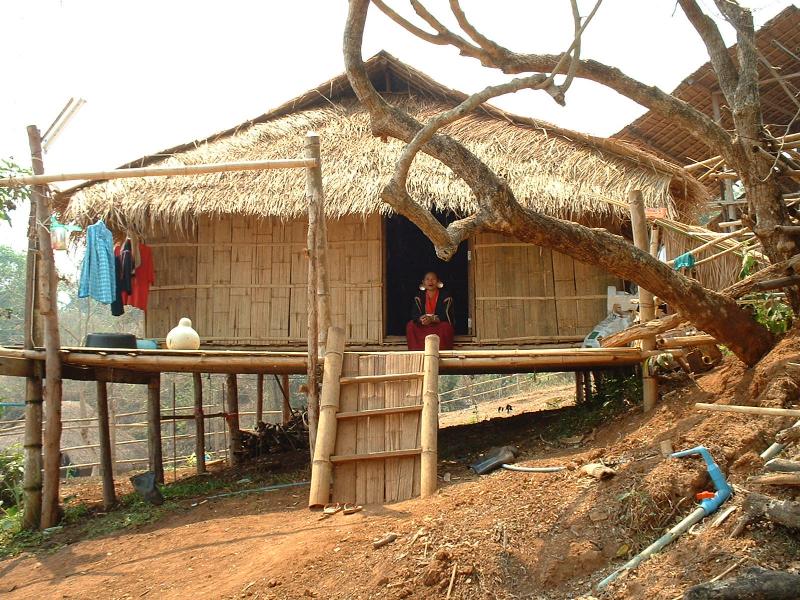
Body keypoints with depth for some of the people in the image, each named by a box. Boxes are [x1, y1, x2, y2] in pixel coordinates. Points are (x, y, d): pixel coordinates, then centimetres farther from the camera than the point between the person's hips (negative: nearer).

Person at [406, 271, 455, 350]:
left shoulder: (445, 296, -8)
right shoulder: (419, 297, 3)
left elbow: (446, 316, -17)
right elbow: (414, 315, -6)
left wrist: (432, 319, -34)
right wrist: (421, 319, -31)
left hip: (439, 324, -3)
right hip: (423, 326, 3)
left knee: (445, 326, -35)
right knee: (410, 325, -22)